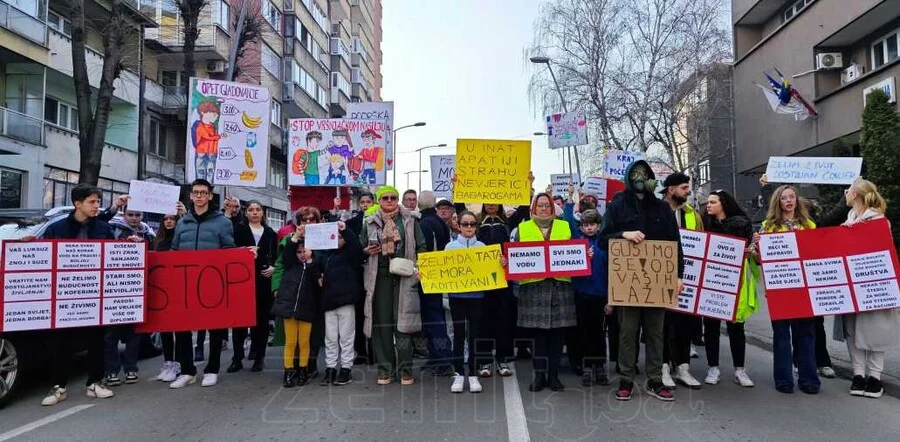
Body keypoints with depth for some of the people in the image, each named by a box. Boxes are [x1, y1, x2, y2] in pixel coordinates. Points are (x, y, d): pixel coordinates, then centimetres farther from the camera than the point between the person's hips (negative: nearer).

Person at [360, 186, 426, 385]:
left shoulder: (410, 220, 9)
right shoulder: (370, 223, 12)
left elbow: (421, 247, 10)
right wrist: (368, 251, -3)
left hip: (404, 275, -1)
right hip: (380, 277, 2)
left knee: (403, 321, -4)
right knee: (381, 322, 3)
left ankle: (405, 369, 5)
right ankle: (385, 368, 13)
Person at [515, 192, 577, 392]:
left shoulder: (564, 226, 14)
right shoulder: (523, 228, 11)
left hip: (560, 284, 1)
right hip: (533, 286, -1)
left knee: (557, 332, 3)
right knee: (538, 331, 0)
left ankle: (553, 374, 15)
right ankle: (539, 374, 11)